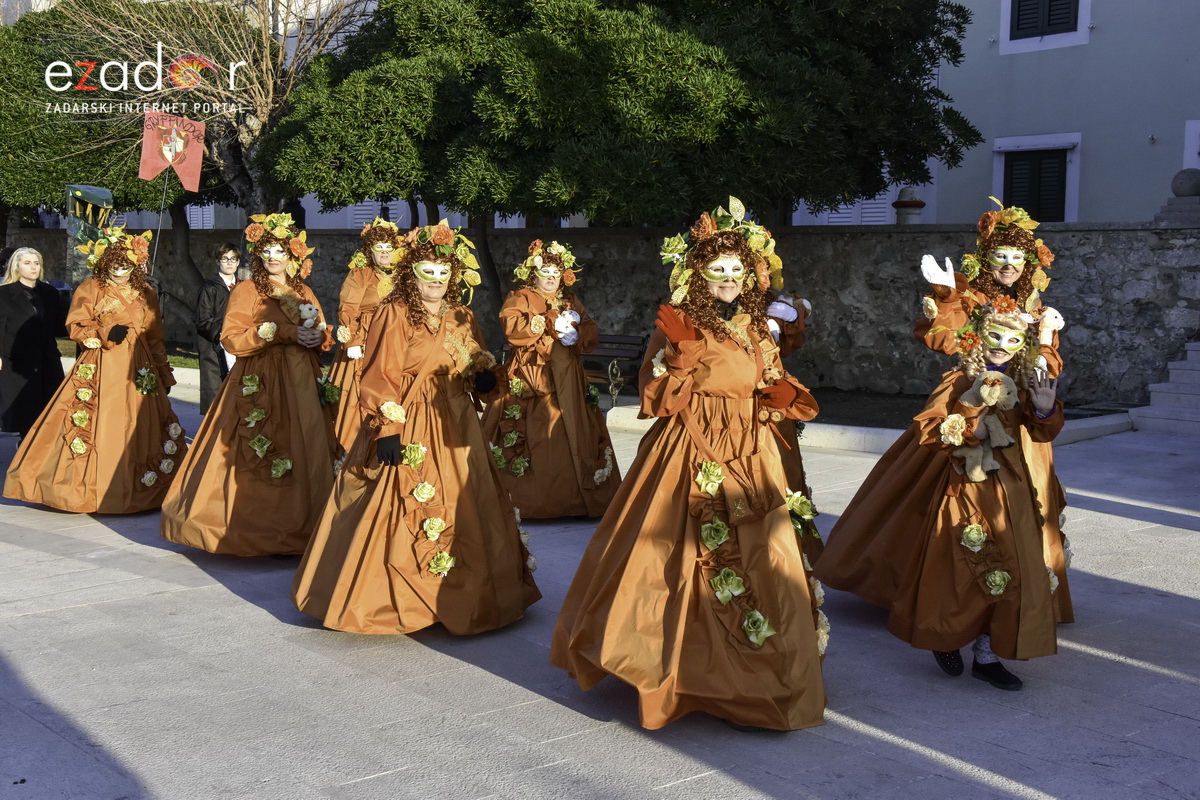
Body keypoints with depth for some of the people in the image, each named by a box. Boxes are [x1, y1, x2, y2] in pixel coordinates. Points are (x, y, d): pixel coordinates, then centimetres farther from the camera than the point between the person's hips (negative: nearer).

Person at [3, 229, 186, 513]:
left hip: (139, 370, 3)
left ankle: (140, 489, 9)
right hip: (100, 368, -3)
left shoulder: (145, 292, 13)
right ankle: (90, 487, 3)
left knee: (138, 427, 1)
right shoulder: (91, 288, 3)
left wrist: (164, 374, 14)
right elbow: (75, 327, -2)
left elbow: (155, 338, 15)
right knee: (100, 424, -5)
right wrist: (104, 334, -18)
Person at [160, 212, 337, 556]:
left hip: (302, 383, 5)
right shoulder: (246, 290, 2)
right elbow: (231, 339, -9)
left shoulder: (304, 293, 17)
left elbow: (322, 335, 22)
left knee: (305, 451, 0)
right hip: (259, 383, -5)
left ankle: (297, 526, 5)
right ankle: (257, 527, -3)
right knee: (259, 459, -9)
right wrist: (282, 332, -15)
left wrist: (318, 335, -3)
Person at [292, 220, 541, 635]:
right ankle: (388, 601, 8)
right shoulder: (395, 314, -7)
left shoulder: (462, 318, 12)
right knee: (403, 515, -5)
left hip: (455, 429, 7)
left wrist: (484, 376, -2)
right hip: (407, 429, -7)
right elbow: (380, 376, -13)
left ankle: (462, 597, 26)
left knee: (463, 511, 12)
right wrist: (387, 428, -21)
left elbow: (476, 369, 22)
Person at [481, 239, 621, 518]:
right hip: (530, 381, -4)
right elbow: (511, 325, -13)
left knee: (573, 437, -1)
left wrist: (576, 335, -11)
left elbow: (592, 333, 12)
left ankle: (574, 499, 4)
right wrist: (551, 322, -12)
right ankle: (531, 502, -7)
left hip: (567, 383, 4)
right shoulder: (519, 298, 7)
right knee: (533, 441, -10)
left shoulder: (571, 301, 21)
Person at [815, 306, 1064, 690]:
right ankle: (947, 637, 23)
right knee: (964, 569, -2)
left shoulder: (1022, 385, 8)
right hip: (966, 489, -5)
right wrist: (969, 430, -20)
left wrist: (1045, 409, -10)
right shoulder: (960, 381, -7)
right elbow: (925, 430, -12)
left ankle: (987, 654, 16)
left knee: (1009, 572, 5)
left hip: (1011, 495, 6)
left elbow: (1042, 433, 9)